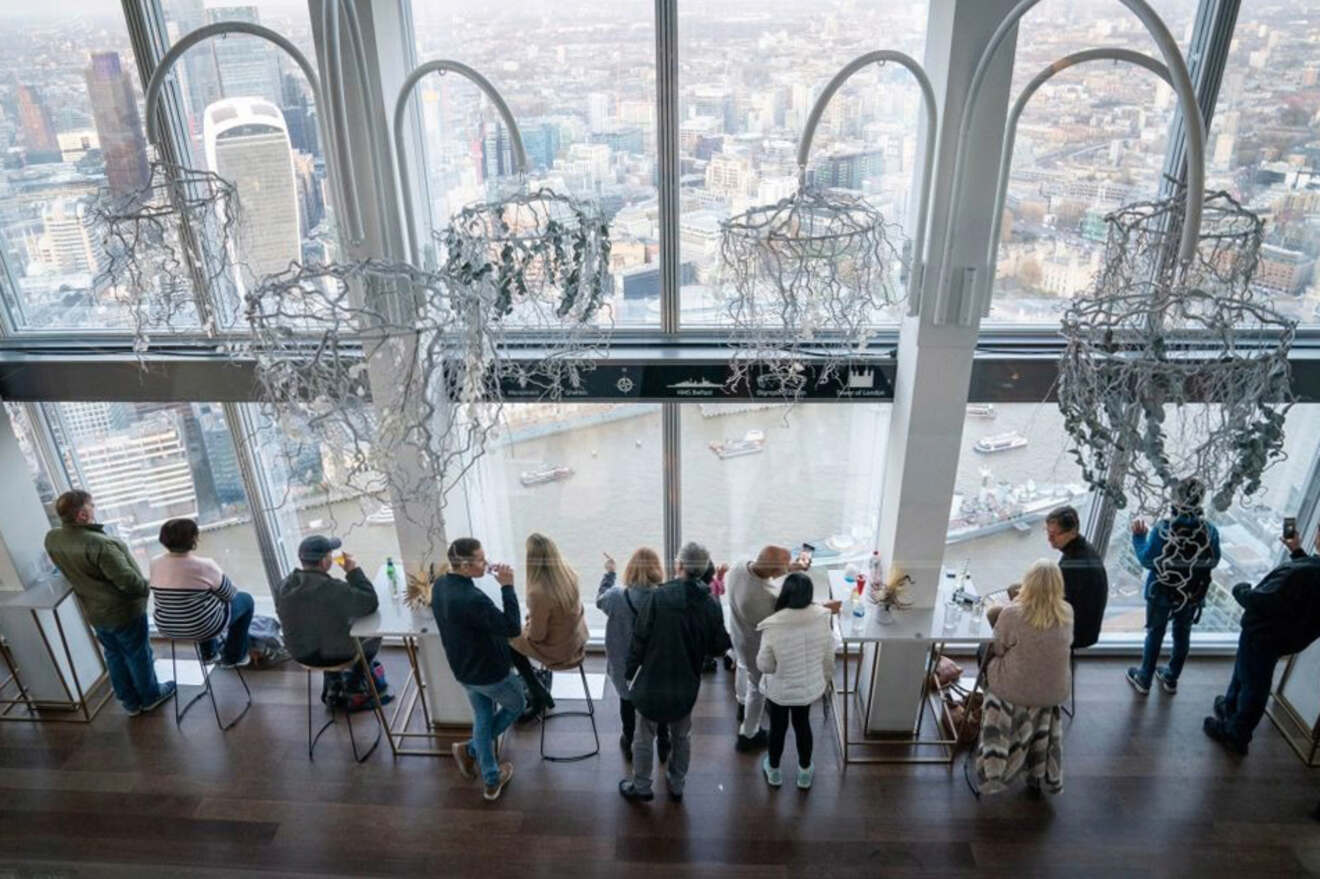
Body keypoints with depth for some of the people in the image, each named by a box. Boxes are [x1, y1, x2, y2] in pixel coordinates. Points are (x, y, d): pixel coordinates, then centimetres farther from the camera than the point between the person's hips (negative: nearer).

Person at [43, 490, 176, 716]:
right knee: (138, 655, 15)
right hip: (123, 610, -7)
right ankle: (151, 697, 33)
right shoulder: (99, 544, -34)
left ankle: (130, 702, 37)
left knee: (114, 656, 22)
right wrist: (147, 588, -9)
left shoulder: (52, 539, -9)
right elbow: (127, 580, -28)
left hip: (94, 612, 7)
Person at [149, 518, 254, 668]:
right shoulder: (204, 566, -24)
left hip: (166, 626, 7)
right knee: (245, 600, 17)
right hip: (201, 628, -6)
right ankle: (233, 658, 25)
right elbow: (229, 594, -9)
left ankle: (209, 653, 44)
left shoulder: (155, 563, -8)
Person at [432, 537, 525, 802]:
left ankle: (492, 780, 33)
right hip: (491, 672, -7)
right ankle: (471, 748, 25)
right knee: (517, 705, 22)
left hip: (464, 669, 7)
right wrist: (507, 586, -29)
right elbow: (512, 628, -31)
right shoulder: (472, 599, -38)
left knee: (483, 718, 24)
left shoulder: (439, 586, -8)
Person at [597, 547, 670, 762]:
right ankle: (663, 744, 43)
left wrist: (609, 573, 11)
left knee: (627, 700, 26)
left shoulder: (616, 597, -24)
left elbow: (600, 600, 0)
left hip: (625, 666, 0)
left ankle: (629, 743, 45)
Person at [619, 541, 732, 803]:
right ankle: (677, 785, 38)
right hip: (687, 684, 3)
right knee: (682, 736, 24)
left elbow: (640, 638, -16)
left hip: (653, 681, -3)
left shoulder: (658, 596, -22)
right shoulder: (711, 604, -12)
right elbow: (718, 647, -4)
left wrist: (630, 671, -1)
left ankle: (641, 786, 32)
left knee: (645, 736, 17)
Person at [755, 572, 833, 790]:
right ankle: (805, 772, 45)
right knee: (803, 724, 27)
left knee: (777, 727, 22)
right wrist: (826, 678, 13)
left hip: (779, 689, -2)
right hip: (809, 687, 2)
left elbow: (764, 665, -18)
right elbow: (829, 657, -6)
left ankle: (774, 771, 45)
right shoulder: (821, 619, -20)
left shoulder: (773, 626, -30)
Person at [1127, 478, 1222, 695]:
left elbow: (1147, 560, -17)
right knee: (1182, 635, 22)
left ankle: (1144, 679, 30)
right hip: (1192, 595, 2)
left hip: (1162, 593, -2)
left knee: (1155, 634, 16)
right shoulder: (1210, 531, -17)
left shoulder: (1163, 529, -27)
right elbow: (1213, 562, -3)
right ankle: (1171, 679, 39)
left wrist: (1139, 536, -4)